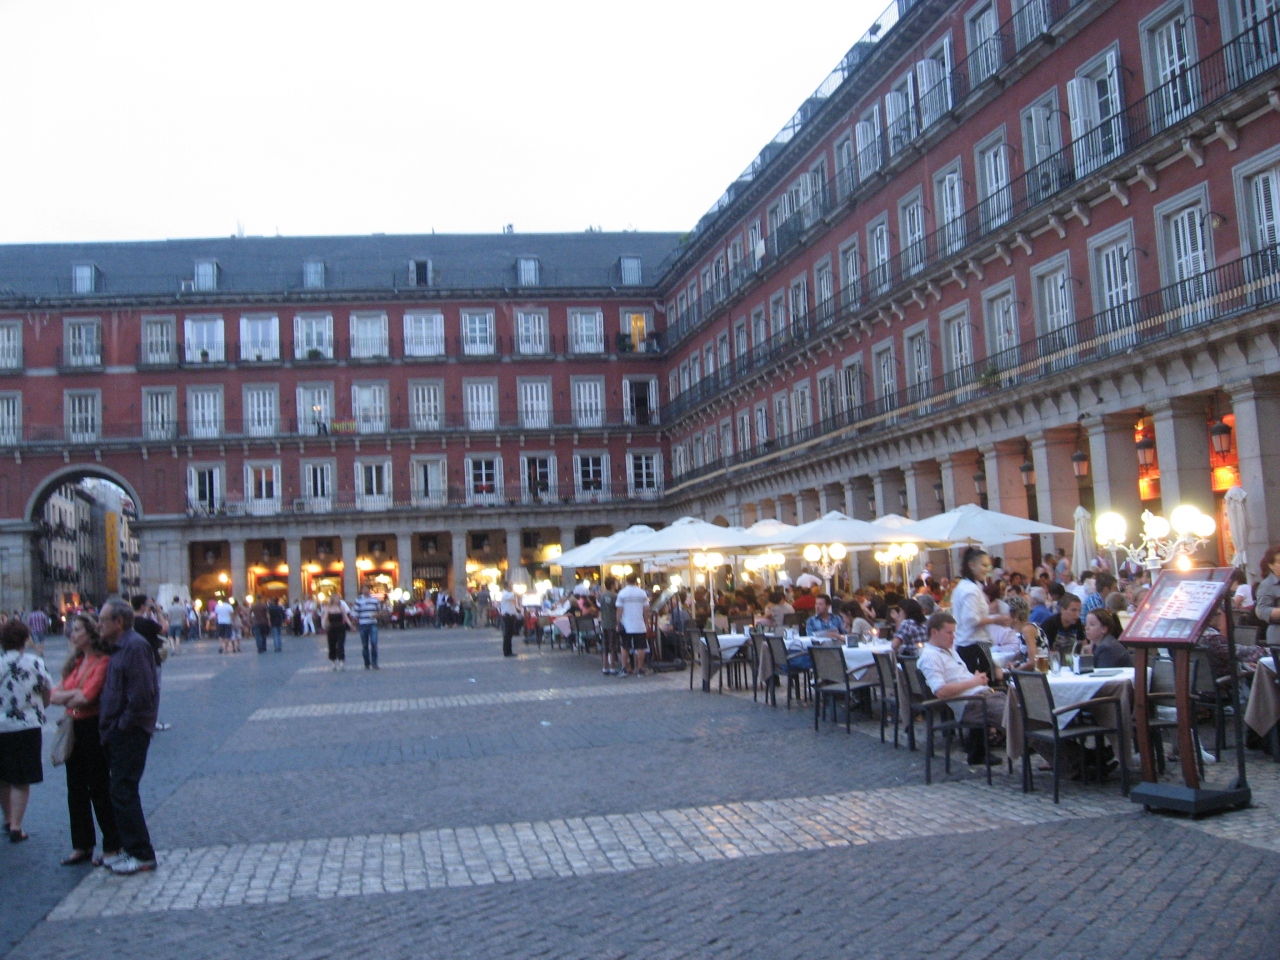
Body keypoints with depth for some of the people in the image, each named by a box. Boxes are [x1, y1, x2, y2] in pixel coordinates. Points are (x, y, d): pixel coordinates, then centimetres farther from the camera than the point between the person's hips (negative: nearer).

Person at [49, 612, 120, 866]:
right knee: (76, 790, 13)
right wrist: (74, 695, -13)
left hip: (93, 728, -8)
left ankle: (112, 846, 11)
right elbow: (54, 695, 6)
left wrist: (65, 697, -4)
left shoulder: (102, 661, -14)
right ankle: (82, 845, 23)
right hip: (74, 729, 8)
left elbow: (87, 697, -22)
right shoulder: (75, 662, 12)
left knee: (99, 788, 0)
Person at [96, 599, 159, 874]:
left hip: (129, 734, -10)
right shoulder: (117, 648, 15)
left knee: (123, 792, -6)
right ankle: (131, 849, 23)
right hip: (116, 733, 10)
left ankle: (142, 854, 2)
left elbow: (141, 694, -23)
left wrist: (123, 725, -16)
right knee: (121, 792, 14)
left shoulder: (135, 647, -17)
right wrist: (110, 727, 12)